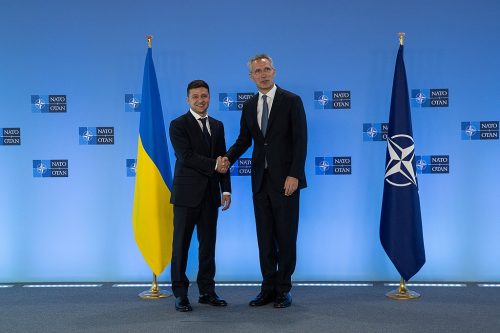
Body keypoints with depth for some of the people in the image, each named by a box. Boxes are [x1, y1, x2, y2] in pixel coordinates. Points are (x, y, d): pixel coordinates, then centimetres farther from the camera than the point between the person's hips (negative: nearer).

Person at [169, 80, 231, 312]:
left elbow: (222, 160, 11)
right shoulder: (178, 125, -3)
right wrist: (213, 165, -13)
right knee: (181, 245, 2)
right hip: (187, 194, -5)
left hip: (210, 195, 5)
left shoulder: (217, 126, 14)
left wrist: (226, 190, 4)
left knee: (208, 245, 9)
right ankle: (180, 293, 11)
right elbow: (186, 156, -15)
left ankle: (207, 291, 19)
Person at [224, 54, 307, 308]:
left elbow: (300, 141, -9)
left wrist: (294, 175, -16)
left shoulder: (291, 101, -4)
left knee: (286, 236, 4)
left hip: (285, 179, -5)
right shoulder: (249, 106, 11)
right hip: (260, 180, 5)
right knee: (264, 237, 9)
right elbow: (244, 140, 12)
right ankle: (268, 288, 19)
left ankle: (284, 289, 16)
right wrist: (228, 158, -6)